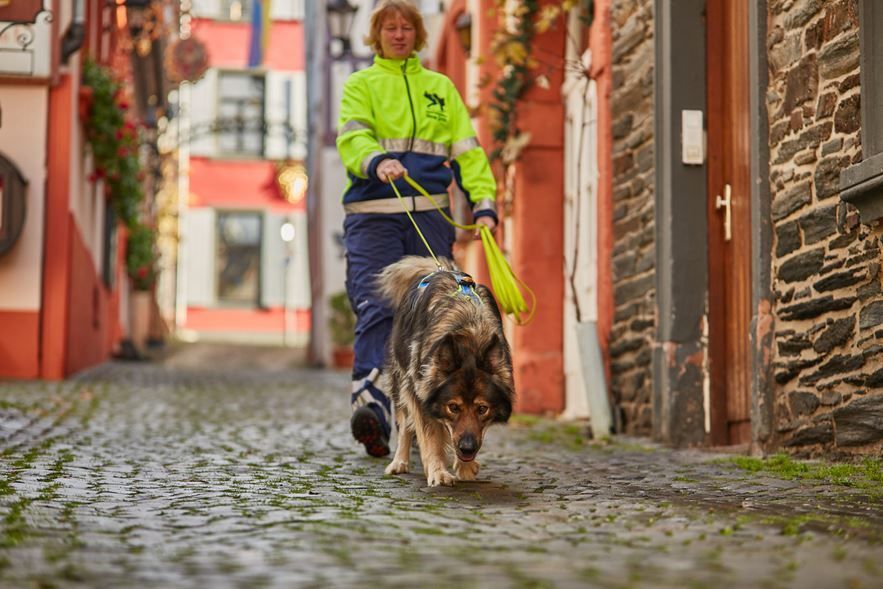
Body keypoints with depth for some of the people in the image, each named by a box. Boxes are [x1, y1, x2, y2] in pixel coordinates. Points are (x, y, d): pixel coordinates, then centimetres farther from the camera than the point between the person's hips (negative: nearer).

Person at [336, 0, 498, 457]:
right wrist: (377, 161, -28)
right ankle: (371, 405, -29)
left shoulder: (441, 88, 22)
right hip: (372, 213, -2)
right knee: (376, 307, -16)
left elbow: (466, 148, 12)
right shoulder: (360, 85, 14)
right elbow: (352, 137, -5)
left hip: (430, 215, 2)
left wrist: (484, 203, -3)